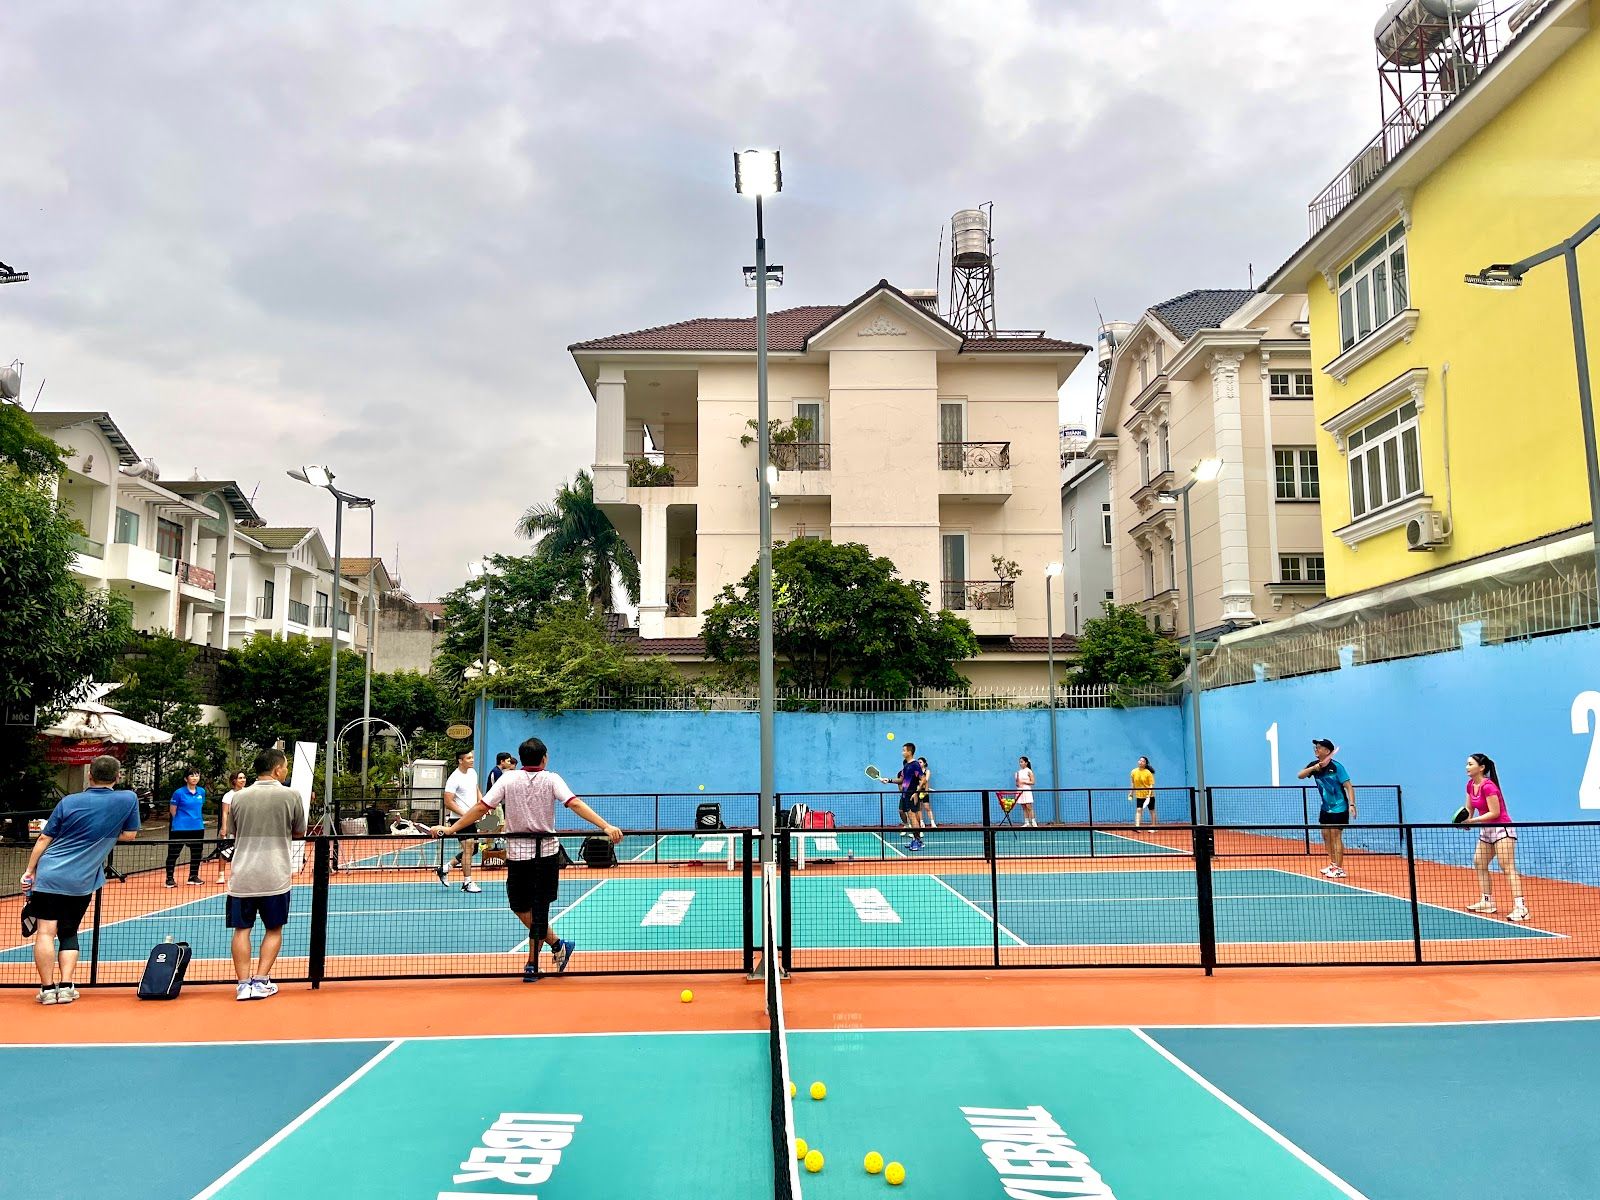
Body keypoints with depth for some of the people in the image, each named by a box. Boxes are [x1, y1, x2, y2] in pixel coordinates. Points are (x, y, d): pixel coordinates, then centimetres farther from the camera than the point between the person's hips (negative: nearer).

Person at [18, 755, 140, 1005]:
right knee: (69, 933, 15)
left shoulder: (69, 802, 0)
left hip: (49, 875, -1)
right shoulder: (129, 799, -3)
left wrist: (29, 870, 12)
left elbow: (44, 839, 3)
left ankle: (47, 989, 0)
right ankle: (66, 987, 7)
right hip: (82, 882, 1)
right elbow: (130, 835, 7)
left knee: (46, 932, 1)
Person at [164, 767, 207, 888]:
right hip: (180, 828, -5)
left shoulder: (201, 791, 5)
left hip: (198, 828, 5)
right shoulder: (179, 793, -10)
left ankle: (193, 876, 25)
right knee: (173, 853, 0)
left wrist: (197, 819, 14)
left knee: (196, 853, 12)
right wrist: (184, 819, 5)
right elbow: (172, 811, -2)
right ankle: (170, 879, 10)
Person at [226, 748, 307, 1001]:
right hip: (276, 876, -2)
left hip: (242, 876, 2)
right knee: (274, 929, 12)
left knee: (242, 929, 8)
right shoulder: (291, 795, -6)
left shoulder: (239, 797, 2)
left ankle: (244, 983, 4)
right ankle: (261, 982, 8)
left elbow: (235, 833, 16)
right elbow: (299, 832, 6)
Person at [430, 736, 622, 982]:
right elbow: (575, 804, -14)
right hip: (547, 851, 1)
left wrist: (450, 829, 4)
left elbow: (481, 808, -3)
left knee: (521, 907, 15)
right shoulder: (551, 779, -3)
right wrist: (606, 826, -20)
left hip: (517, 852, -1)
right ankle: (532, 965, 9)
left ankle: (557, 945, 16)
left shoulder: (507, 779, -1)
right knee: (539, 908, 6)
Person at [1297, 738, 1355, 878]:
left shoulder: (1336, 766, -16)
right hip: (1326, 807, 7)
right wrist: (1313, 768, -24)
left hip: (1339, 807, -7)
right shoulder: (1314, 765, 1)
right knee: (1326, 835, 11)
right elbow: (1300, 776, -8)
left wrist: (1352, 804, -27)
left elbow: (1348, 786, -17)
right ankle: (1333, 864, 24)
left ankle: (1339, 869, -2)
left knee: (1335, 835, -7)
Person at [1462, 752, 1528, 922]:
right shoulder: (1470, 785, 6)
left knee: (1508, 868, -17)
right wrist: (1465, 820, -8)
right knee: (1479, 863, 15)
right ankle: (1487, 902, 23)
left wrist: (1473, 820, -23)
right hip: (1486, 830, 10)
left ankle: (1520, 907, -23)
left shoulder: (1488, 786, -21)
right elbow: (1469, 809, 12)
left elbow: (1495, 813, -22)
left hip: (1501, 828, -10)